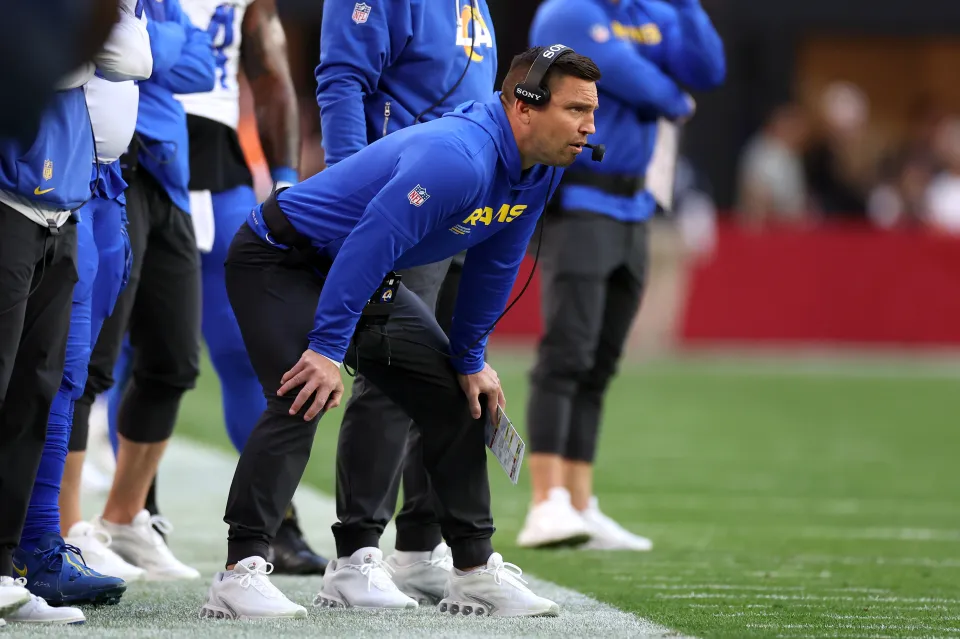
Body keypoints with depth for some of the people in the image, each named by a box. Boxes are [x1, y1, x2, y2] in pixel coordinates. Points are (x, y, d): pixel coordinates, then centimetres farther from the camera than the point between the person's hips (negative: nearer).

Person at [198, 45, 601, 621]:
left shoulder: (542, 168, -5)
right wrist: (327, 350, -36)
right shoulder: (456, 159, -35)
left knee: (460, 397, 9)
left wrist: (470, 358, 10)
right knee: (304, 398, -28)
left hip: (367, 280, 10)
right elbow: (370, 245, -37)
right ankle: (241, 572, -30)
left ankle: (476, 571, 17)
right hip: (279, 264, -10)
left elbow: (492, 265, 8)